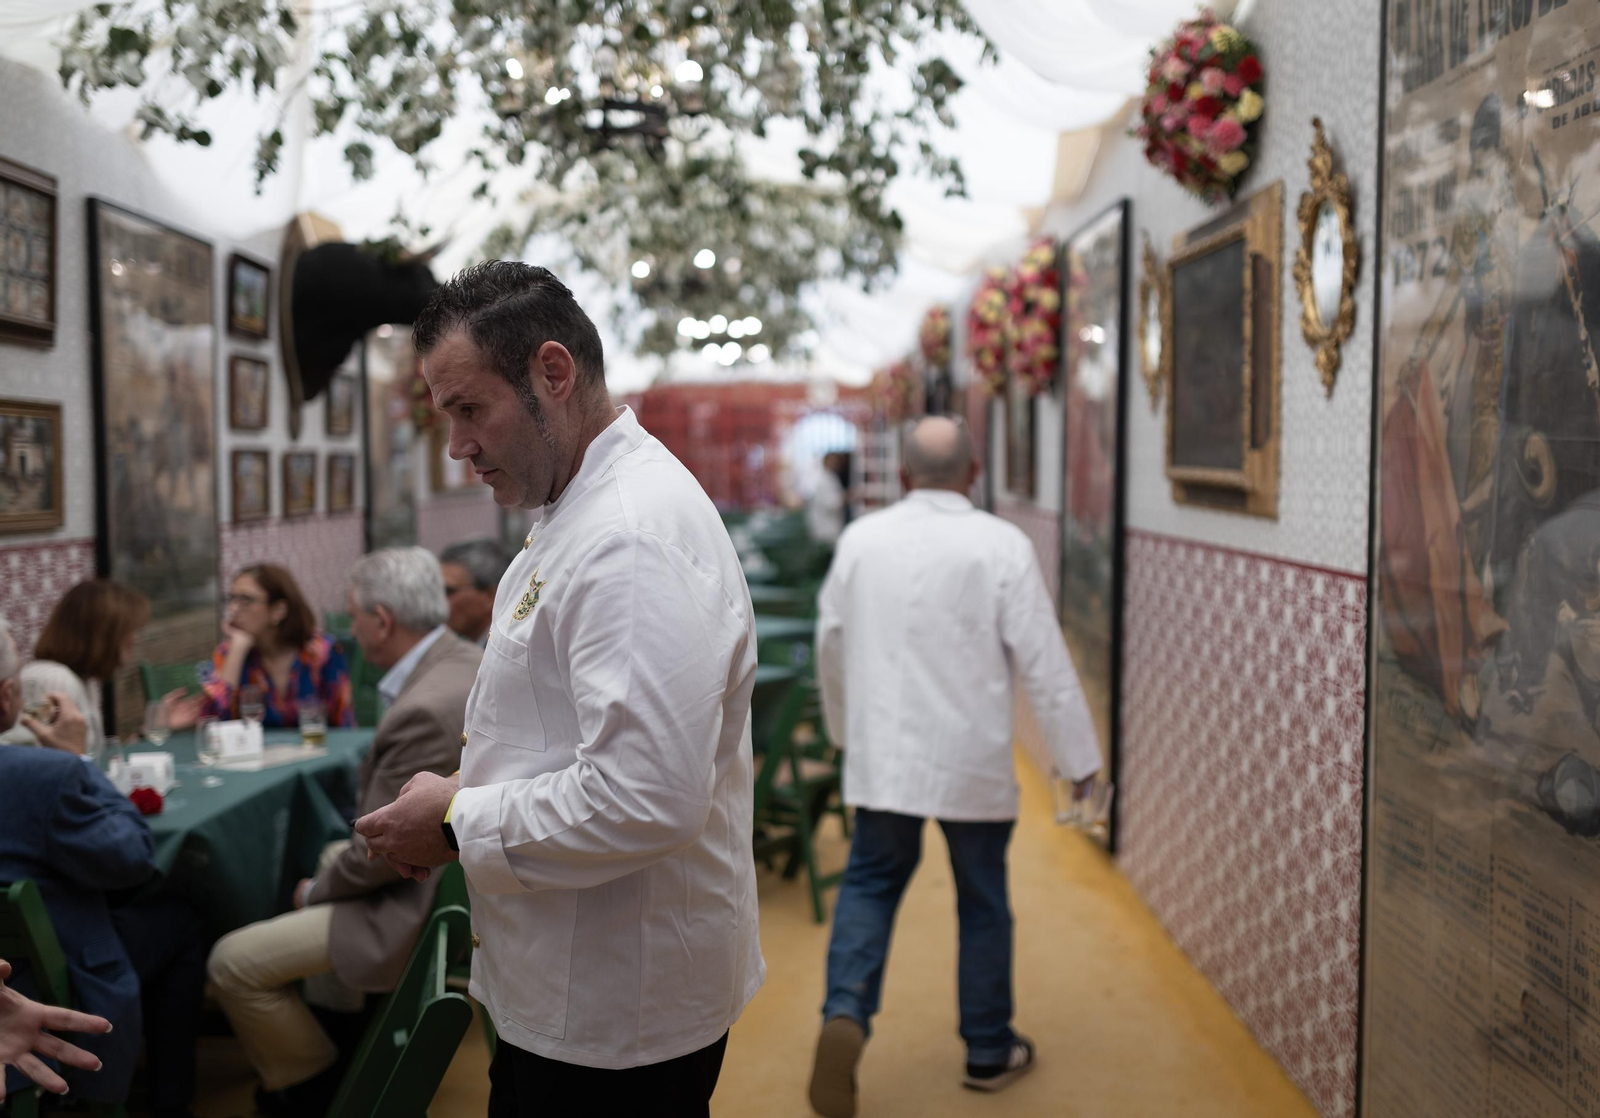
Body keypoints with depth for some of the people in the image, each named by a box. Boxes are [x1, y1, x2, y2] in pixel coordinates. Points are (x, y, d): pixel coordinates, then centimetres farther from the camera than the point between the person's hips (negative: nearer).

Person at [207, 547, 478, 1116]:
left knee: (233, 963, -6)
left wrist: (317, 891, -3)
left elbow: (380, 854, -23)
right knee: (331, 857, 35)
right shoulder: (464, 661, 0)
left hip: (419, 907, -10)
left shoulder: (423, 710, -31)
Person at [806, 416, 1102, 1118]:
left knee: (870, 881, 15)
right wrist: (1077, 758, 0)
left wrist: (845, 729, 27)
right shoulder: (1002, 546, -10)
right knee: (982, 901, 13)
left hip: (882, 752, 2)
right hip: (972, 759, -2)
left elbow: (831, 644, 11)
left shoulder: (860, 539, 1)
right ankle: (990, 1052, 26)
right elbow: (1042, 660, -10)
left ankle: (845, 1015, -6)